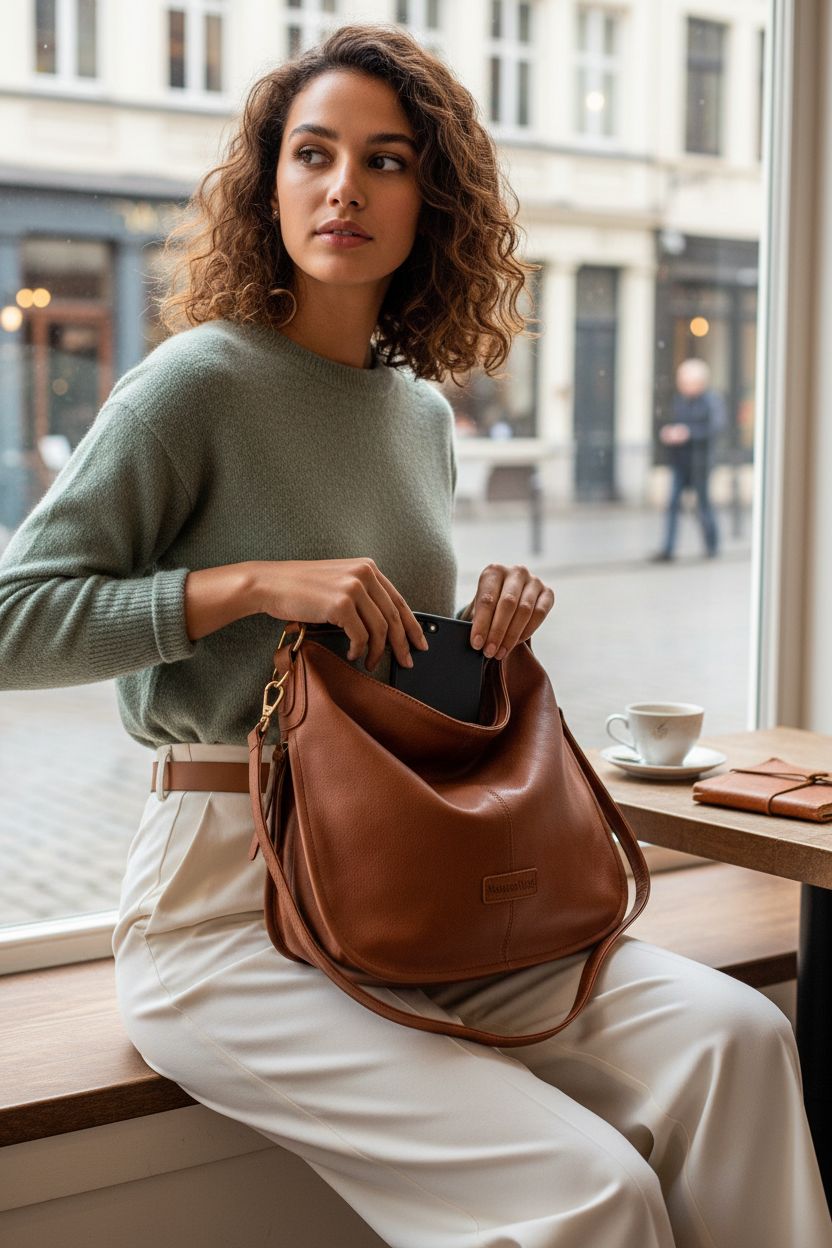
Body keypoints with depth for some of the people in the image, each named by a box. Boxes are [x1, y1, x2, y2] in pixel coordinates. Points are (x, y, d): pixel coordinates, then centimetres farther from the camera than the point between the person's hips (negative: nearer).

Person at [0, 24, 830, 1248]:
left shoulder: (423, 409, 12)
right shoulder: (201, 380, -9)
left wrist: (492, 619, 1)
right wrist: (254, 581, -21)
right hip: (226, 901, -6)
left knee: (734, 1034, -14)